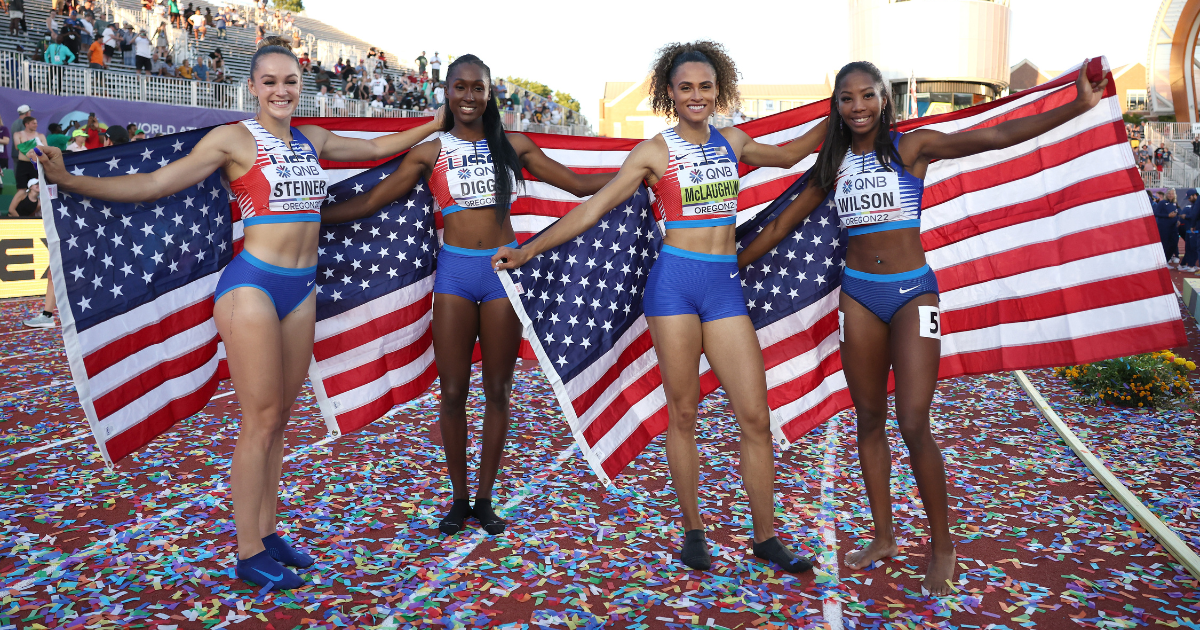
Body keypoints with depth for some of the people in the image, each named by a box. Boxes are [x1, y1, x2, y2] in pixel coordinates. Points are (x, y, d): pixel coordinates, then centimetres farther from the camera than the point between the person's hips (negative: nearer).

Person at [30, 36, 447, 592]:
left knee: (280, 419, 10)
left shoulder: (312, 140, 13)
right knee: (261, 421, -4)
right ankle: (249, 553, 7)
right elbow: (154, 183, -7)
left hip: (301, 289, 6)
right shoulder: (235, 139, -4)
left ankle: (267, 532, 21)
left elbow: (376, 147, 25)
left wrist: (437, 123, 29)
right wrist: (68, 180, -14)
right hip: (252, 285, -6)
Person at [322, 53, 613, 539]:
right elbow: (369, 202, 5)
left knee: (498, 390, 5)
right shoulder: (430, 153, 5)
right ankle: (459, 500, 17)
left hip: (503, 270, 1)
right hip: (455, 270, 0)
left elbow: (579, 184, 10)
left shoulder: (513, 146, 7)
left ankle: (485, 499, 18)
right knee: (453, 391, 1)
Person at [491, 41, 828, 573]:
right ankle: (693, 532, 19)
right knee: (682, 413, 3)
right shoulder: (654, 153, 1)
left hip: (726, 287, 4)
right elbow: (593, 208, -1)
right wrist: (528, 250, -6)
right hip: (675, 282, -3)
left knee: (755, 415, 0)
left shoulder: (732, 142, 13)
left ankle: (766, 537, 13)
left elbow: (787, 156, 32)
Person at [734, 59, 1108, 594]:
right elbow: (783, 223, 15)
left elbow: (999, 136, -12)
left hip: (912, 292, -4)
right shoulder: (834, 163, 8)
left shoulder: (912, 147, -2)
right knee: (869, 419, 9)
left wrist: (1079, 105, -22)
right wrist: (731, 264, 17)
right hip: (858, 294, 4)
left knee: (914, 425, -9)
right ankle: (884, 538, 23)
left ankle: (943, 546, 10)